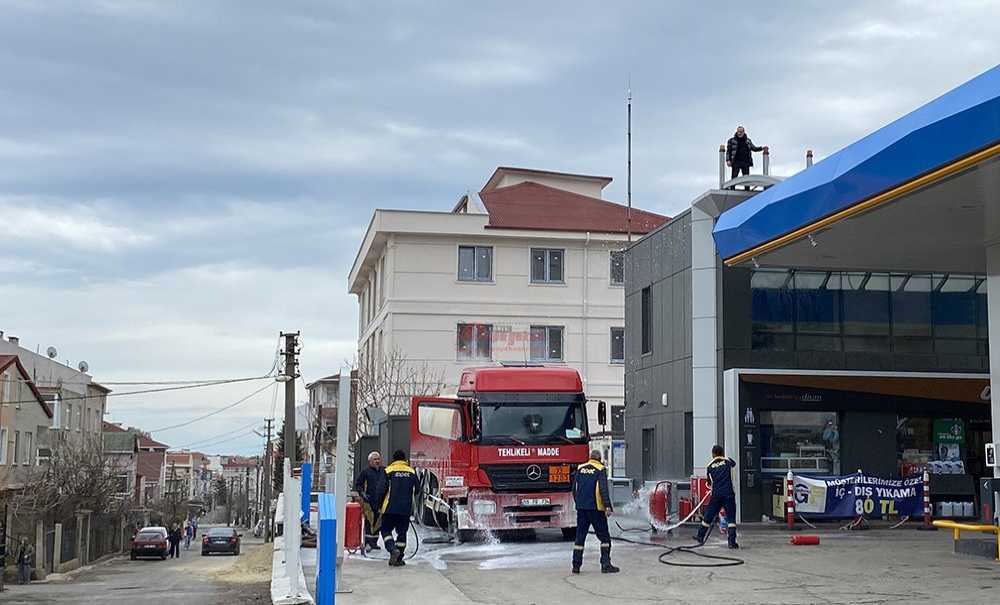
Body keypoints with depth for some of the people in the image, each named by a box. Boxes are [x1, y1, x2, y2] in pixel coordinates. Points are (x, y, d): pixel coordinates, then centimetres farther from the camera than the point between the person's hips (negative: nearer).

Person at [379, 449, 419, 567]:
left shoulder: (388, 470, -3)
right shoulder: (412, 471, 6)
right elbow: (417, 489, 10)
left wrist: (379, 506, 3)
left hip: (390, 508, -3)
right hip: (406, 509, 3)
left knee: (386, 530, 8)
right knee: (402, 532, 10)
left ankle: (393, 549, -16)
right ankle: (398, 559, 8)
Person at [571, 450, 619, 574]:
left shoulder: (580, 469, 10)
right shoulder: (600, 469, -5)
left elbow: (574, 489, 15)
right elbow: (603, 489, -14)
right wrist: (608, 506, -17)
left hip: (581, 508, 5)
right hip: (595, 508, -5)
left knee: (580, 537, 10)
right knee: (604, 536, 3)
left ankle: (576, 565, 9)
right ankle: (606, 565, -2)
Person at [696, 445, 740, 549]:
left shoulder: (710, 466, 8)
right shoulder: (728, 461, 7)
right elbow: (734, 463, 32)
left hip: (716, 494, 1)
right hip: (728, 493, -1)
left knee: (709, 515, 12)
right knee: (731, 517, 3)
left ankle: (700, 536, 20)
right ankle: (732, 541, -4)